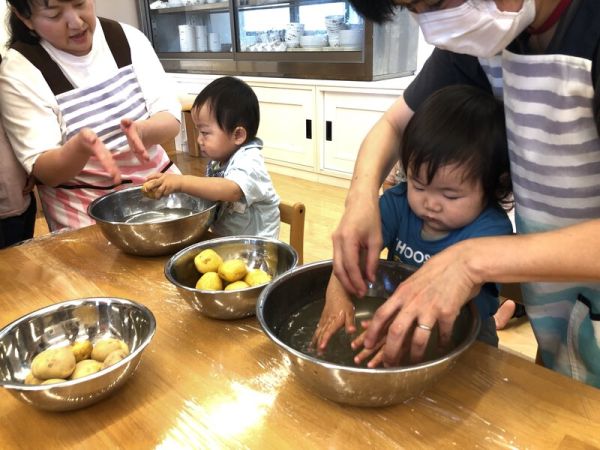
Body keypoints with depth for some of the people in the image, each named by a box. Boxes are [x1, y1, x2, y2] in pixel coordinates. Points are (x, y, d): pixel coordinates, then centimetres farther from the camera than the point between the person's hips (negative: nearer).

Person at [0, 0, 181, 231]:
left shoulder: (128, 38, 0)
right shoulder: (19, 69, -9)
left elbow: (171, 120, -5)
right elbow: (43, 171, -12)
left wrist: (142, 131, -27)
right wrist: (80, 146, -33)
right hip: (85, 212, -2)